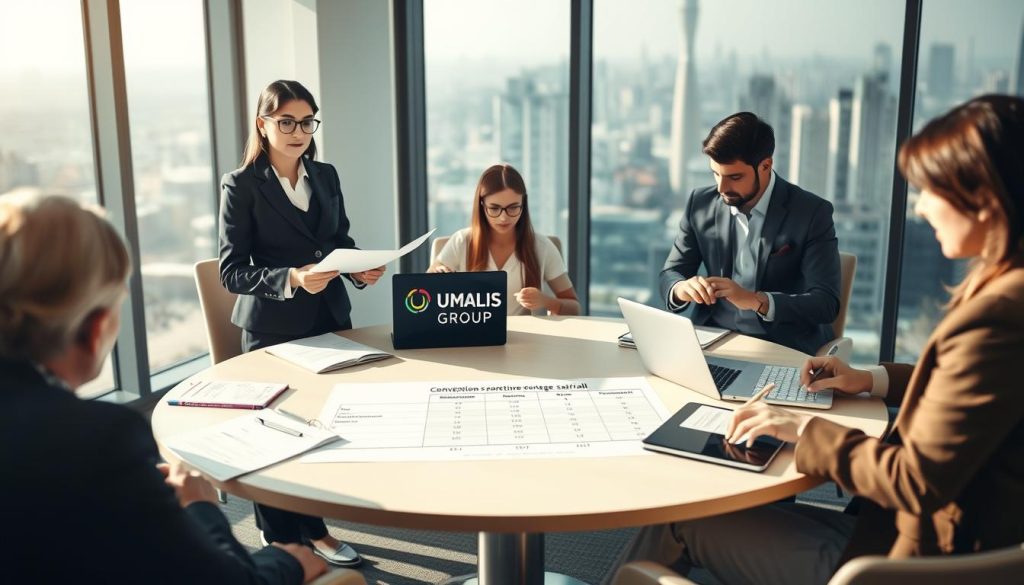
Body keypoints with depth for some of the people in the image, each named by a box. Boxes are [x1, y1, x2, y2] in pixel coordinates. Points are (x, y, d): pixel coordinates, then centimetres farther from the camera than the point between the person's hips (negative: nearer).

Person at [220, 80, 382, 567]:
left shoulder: (326, 176, 8)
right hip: (273, 330, -5)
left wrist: (361, 268, -6)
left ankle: (313, 530, 32)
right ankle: (281, 544, 23)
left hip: (330, 320, 5)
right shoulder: (242, 185, -8)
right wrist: (291, 280, -28)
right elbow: (232, 271, -13)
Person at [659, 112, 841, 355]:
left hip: (784, 349, -4)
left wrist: (757, 301, -30)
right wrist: (681, 288, -18)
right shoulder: (700, 203, 3)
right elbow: (669, 274, 8)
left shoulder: (812, 213, -8)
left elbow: (826, 303, -14)